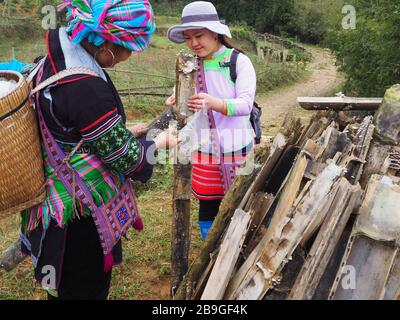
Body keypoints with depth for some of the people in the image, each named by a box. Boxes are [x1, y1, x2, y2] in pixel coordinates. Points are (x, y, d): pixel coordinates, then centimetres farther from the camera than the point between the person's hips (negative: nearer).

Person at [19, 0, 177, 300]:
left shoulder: (56, 60, -2)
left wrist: (126, 131, 10)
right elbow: (126, 158, -21)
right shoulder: (85, 88, -32)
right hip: (82, 217, -9)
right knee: (86, 289, 15)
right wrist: (160, 141, -3)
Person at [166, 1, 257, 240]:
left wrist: (212, 103, -38)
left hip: (237, 147, -3)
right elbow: (184, 99, 5)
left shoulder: (239, 61, -11)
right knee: (207, 204, 13)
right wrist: (176, 103, -19)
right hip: (204, 149, 4)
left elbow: (245, 103, -20)